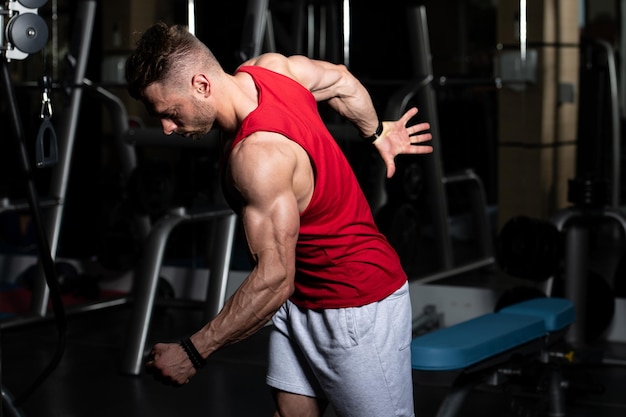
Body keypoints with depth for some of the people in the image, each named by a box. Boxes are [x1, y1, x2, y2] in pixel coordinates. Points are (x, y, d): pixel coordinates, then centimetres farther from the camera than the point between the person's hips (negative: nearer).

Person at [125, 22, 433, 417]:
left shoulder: (258, 155, -31)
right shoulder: (271, 65, -6)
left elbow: (275, 278, -31)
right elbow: (342, 80, 13)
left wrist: (192, 353, -25)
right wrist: (377, 133, 33)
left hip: (357, 306, -9)